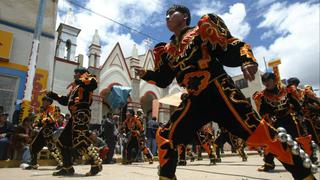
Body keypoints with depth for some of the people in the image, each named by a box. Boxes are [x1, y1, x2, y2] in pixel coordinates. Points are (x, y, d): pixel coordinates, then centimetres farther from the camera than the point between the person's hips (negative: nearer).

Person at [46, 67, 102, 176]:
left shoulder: (87, 82, 4)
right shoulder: (74, 87, 30)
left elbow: (94, 83, -21)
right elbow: (66, 101, 31)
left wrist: (81, 81, -20)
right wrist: (54, 96, 26)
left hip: (82, 113, -10)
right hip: (75, 115, 10)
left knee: (82, 140, -20)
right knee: (63, 141, 10)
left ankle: (96, 164, -10)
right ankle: (68, 168, 17)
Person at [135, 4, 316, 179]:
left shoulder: (202, 29, 3)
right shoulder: (168, 51, 18)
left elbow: (231, 48, -6)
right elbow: (163, 80, 20)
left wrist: (247, 61, -25)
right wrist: (145, 74, 7)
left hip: (218, 91, -5)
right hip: (195, 100, 6)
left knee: (257, 131, -13)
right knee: (165, 137, 1)